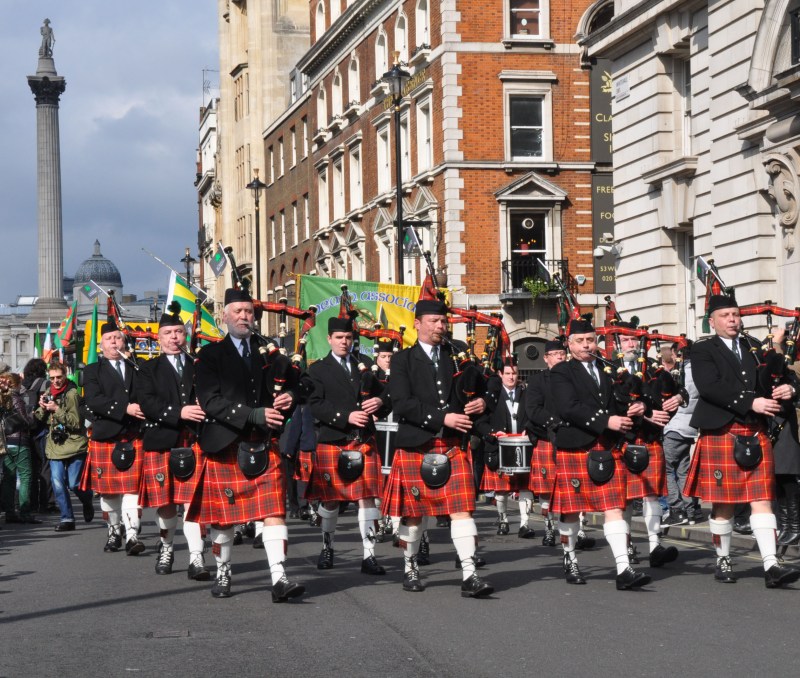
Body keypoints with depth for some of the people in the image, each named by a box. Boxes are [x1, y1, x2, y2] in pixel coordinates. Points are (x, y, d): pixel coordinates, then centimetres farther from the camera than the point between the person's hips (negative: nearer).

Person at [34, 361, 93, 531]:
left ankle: (88, 503, 27)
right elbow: (39, 419, 13)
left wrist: (57, 409, -22)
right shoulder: (48, 393, 11)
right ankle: (67, 518, 7)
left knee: (74, 484, -4)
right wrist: (42, 408, -7)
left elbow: (76, 422, -15)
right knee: (58, 484, -2)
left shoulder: (72, 394, -9)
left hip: (74, 445, -5)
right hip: (55, 446, 5)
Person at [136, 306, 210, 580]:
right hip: (161, 441, 0)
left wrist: (204, 407, -12)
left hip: (194, 441, 0)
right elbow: (147, 403, -6)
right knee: (165, 501, 7)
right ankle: (166, 548, 30)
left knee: (193, 500, -9)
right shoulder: (149, 369, 9)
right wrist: (179, 412, -19)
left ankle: (196, 559, -12)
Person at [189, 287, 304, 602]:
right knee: (222, 515, 7)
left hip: (264, 445, 2)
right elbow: (211, 402, -11)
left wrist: (287, 399, -4)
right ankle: (222, 574, 24)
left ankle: (279, 578, -15)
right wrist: (256, 415, -21)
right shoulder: (211, 355, 1)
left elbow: (282, 390, 22)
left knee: (274, 509, -9)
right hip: (225, 445, -2)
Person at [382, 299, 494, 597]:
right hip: (416, 446, -2)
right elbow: (401, 405, -11)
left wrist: (480, 403, -3)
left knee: (461, 508, -9)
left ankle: (469, 576, -14)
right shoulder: (403, 360, 1)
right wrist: (442, 418, -18)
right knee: (413, 511, 8)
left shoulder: (456, 357, 12)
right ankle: (410, 568, 25)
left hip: (454, 446, 2)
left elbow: (473, 390, 22)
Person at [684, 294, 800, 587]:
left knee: (762, 499, -4)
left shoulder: (754, 349, 17)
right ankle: (723, 560, 20)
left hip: (755, 434, 4)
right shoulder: (703, 351, 1)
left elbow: (769, 384, 15)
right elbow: (710, 387, -15)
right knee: (722, 502, 4)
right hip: (721, 433, -4)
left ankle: (771, 566, -11)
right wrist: (751, 403, -22)